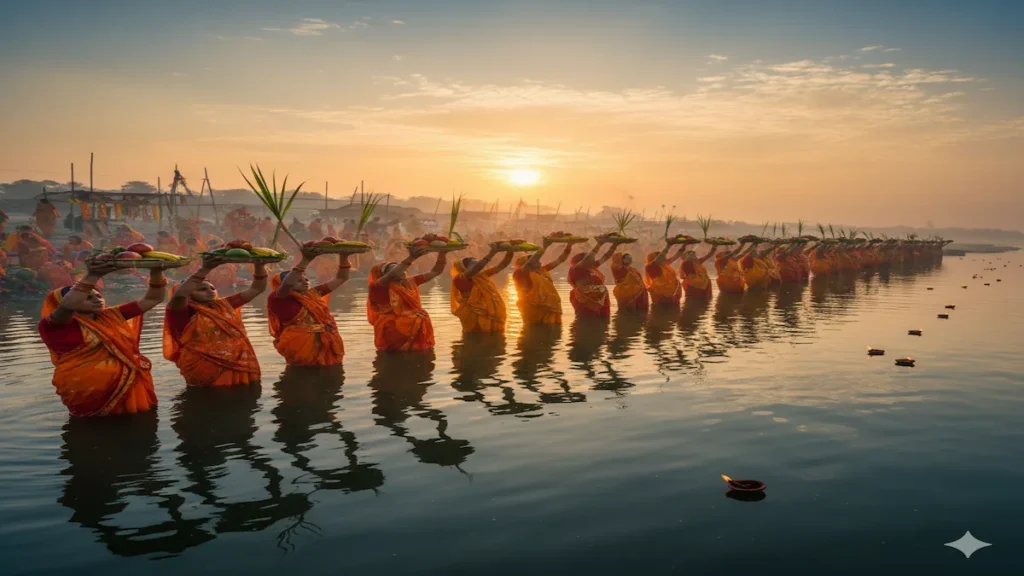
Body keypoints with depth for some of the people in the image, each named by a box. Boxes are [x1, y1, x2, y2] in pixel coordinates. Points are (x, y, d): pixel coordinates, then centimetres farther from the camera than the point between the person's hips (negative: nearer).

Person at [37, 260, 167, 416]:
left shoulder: (112, 316, 9)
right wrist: (92, 276, -38)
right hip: (92, 396, -5)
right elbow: (66, 306, -31)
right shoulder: (57, 327, -7)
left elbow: (153, 299, 8)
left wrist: (156, 271, -8)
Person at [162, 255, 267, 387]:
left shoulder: (224, 305, 12)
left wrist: (259, 265, -1)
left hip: (240, 369, 6)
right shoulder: (185, 312, -4)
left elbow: (257, 288, 14)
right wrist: (205, 269, -31)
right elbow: (178, 295, -27)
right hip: (206, 374, -5)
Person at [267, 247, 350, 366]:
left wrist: (344, 257, 2)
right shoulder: (278, 300, -7)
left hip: (329, 352, 7)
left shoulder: (313, 294, 12)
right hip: (303, 354, -7)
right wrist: (306, 260, -37)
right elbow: (287, 284, -30)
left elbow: (341, 278, 17)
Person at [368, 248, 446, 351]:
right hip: (390, 332, -7)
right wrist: (411, 258, -37)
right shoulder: (378, 288, -8)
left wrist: (442, 253, -4)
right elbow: (391, 276, -31)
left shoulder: (410, 282, 9)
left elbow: (436, 271, 11)